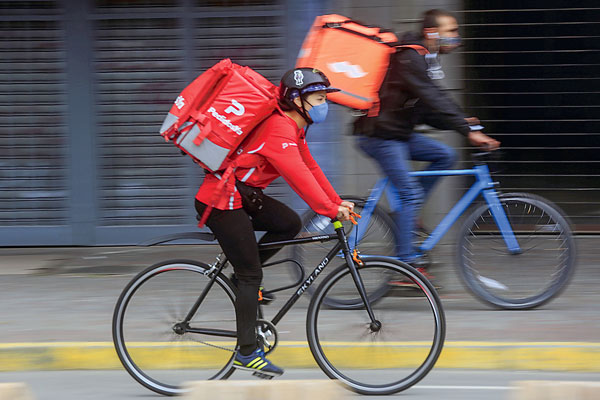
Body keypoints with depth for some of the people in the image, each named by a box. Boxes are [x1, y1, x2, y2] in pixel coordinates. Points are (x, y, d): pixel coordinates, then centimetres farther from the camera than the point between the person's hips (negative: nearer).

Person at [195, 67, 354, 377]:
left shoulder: (292, 128, 10)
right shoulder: (279, 130, -22)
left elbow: (310, 168, 13)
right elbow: (299, 178, -29)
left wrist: (337, 202, 6)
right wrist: (331, 209, -29)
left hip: (243, 194, 10)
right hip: (222, 201, -10)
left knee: (290, 224, 2)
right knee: (251, 275, -7)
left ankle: (242, 278, 13)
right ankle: (247, 353, -2)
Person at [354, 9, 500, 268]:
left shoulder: (426, 59, 12)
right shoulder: (409, 59, -20)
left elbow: (424, 109, 15)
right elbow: (434, 100, -28)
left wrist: (460, 122, 3)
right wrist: (468, 131, -32)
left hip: (399, 133, 9)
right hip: (380, 136, -9)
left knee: (445, 155, 2)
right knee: (409, 193, -12)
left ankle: (405, 215, 6)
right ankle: (406, 263, -10)